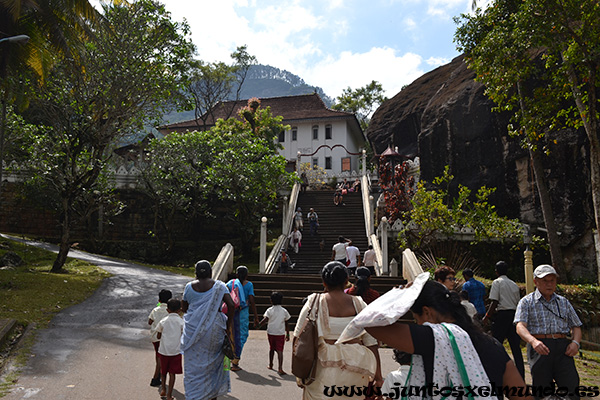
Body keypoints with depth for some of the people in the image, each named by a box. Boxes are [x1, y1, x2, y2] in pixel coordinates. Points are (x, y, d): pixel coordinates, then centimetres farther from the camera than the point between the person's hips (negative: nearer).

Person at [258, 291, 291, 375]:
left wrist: (258, 325, -3)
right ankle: (280, 368, -18)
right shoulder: (284, 311, 2)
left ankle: (270, 365, 35)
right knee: (280, 351, -4)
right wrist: (287, 334, 13)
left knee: (271, 349, 20)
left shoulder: (269, 310, -2)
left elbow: (265, 320, -15)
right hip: (280, 333, -1)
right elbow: (286, 324, 5)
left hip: (271, 333, 1)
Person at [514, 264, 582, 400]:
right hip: (539, 347, -3)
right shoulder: (526, 302, 6)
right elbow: (520, 326, -6)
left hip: (562, 348, 3)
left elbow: (576, 326, 20)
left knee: (571, 388, -9)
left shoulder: (564, 302, 21)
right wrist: (533, 341, -26)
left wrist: (575, 342, -2)